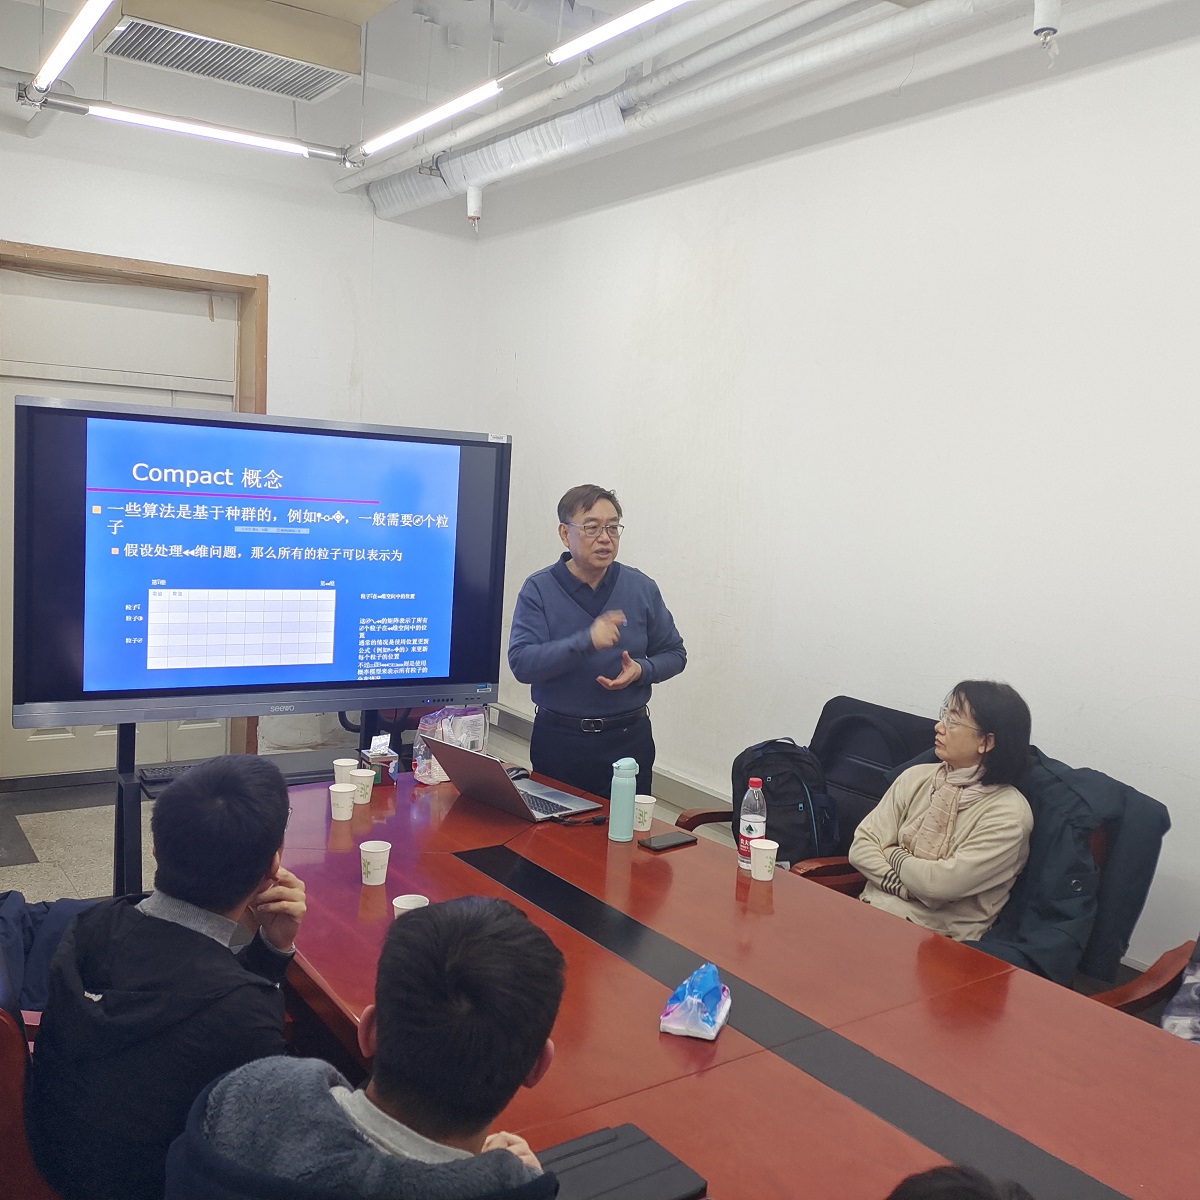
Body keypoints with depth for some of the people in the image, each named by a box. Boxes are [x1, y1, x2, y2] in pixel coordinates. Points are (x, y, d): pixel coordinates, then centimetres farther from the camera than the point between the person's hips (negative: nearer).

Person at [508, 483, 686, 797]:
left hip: (629, 738, 2)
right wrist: (586, 641, -28)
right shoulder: (538, 589, -6)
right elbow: (521, 663, -16)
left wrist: (642, 670, -13)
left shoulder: (642, 588, 1)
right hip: (558, 739, -1)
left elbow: (674, 653, 9)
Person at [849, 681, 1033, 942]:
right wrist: (908, 889, -11)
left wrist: (894, 855, -1)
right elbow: (861, 846, 3)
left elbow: (944, 882, -18)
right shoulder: (916, 778, 7)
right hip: (875, 906, 5)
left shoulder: (1008, 813, -10)